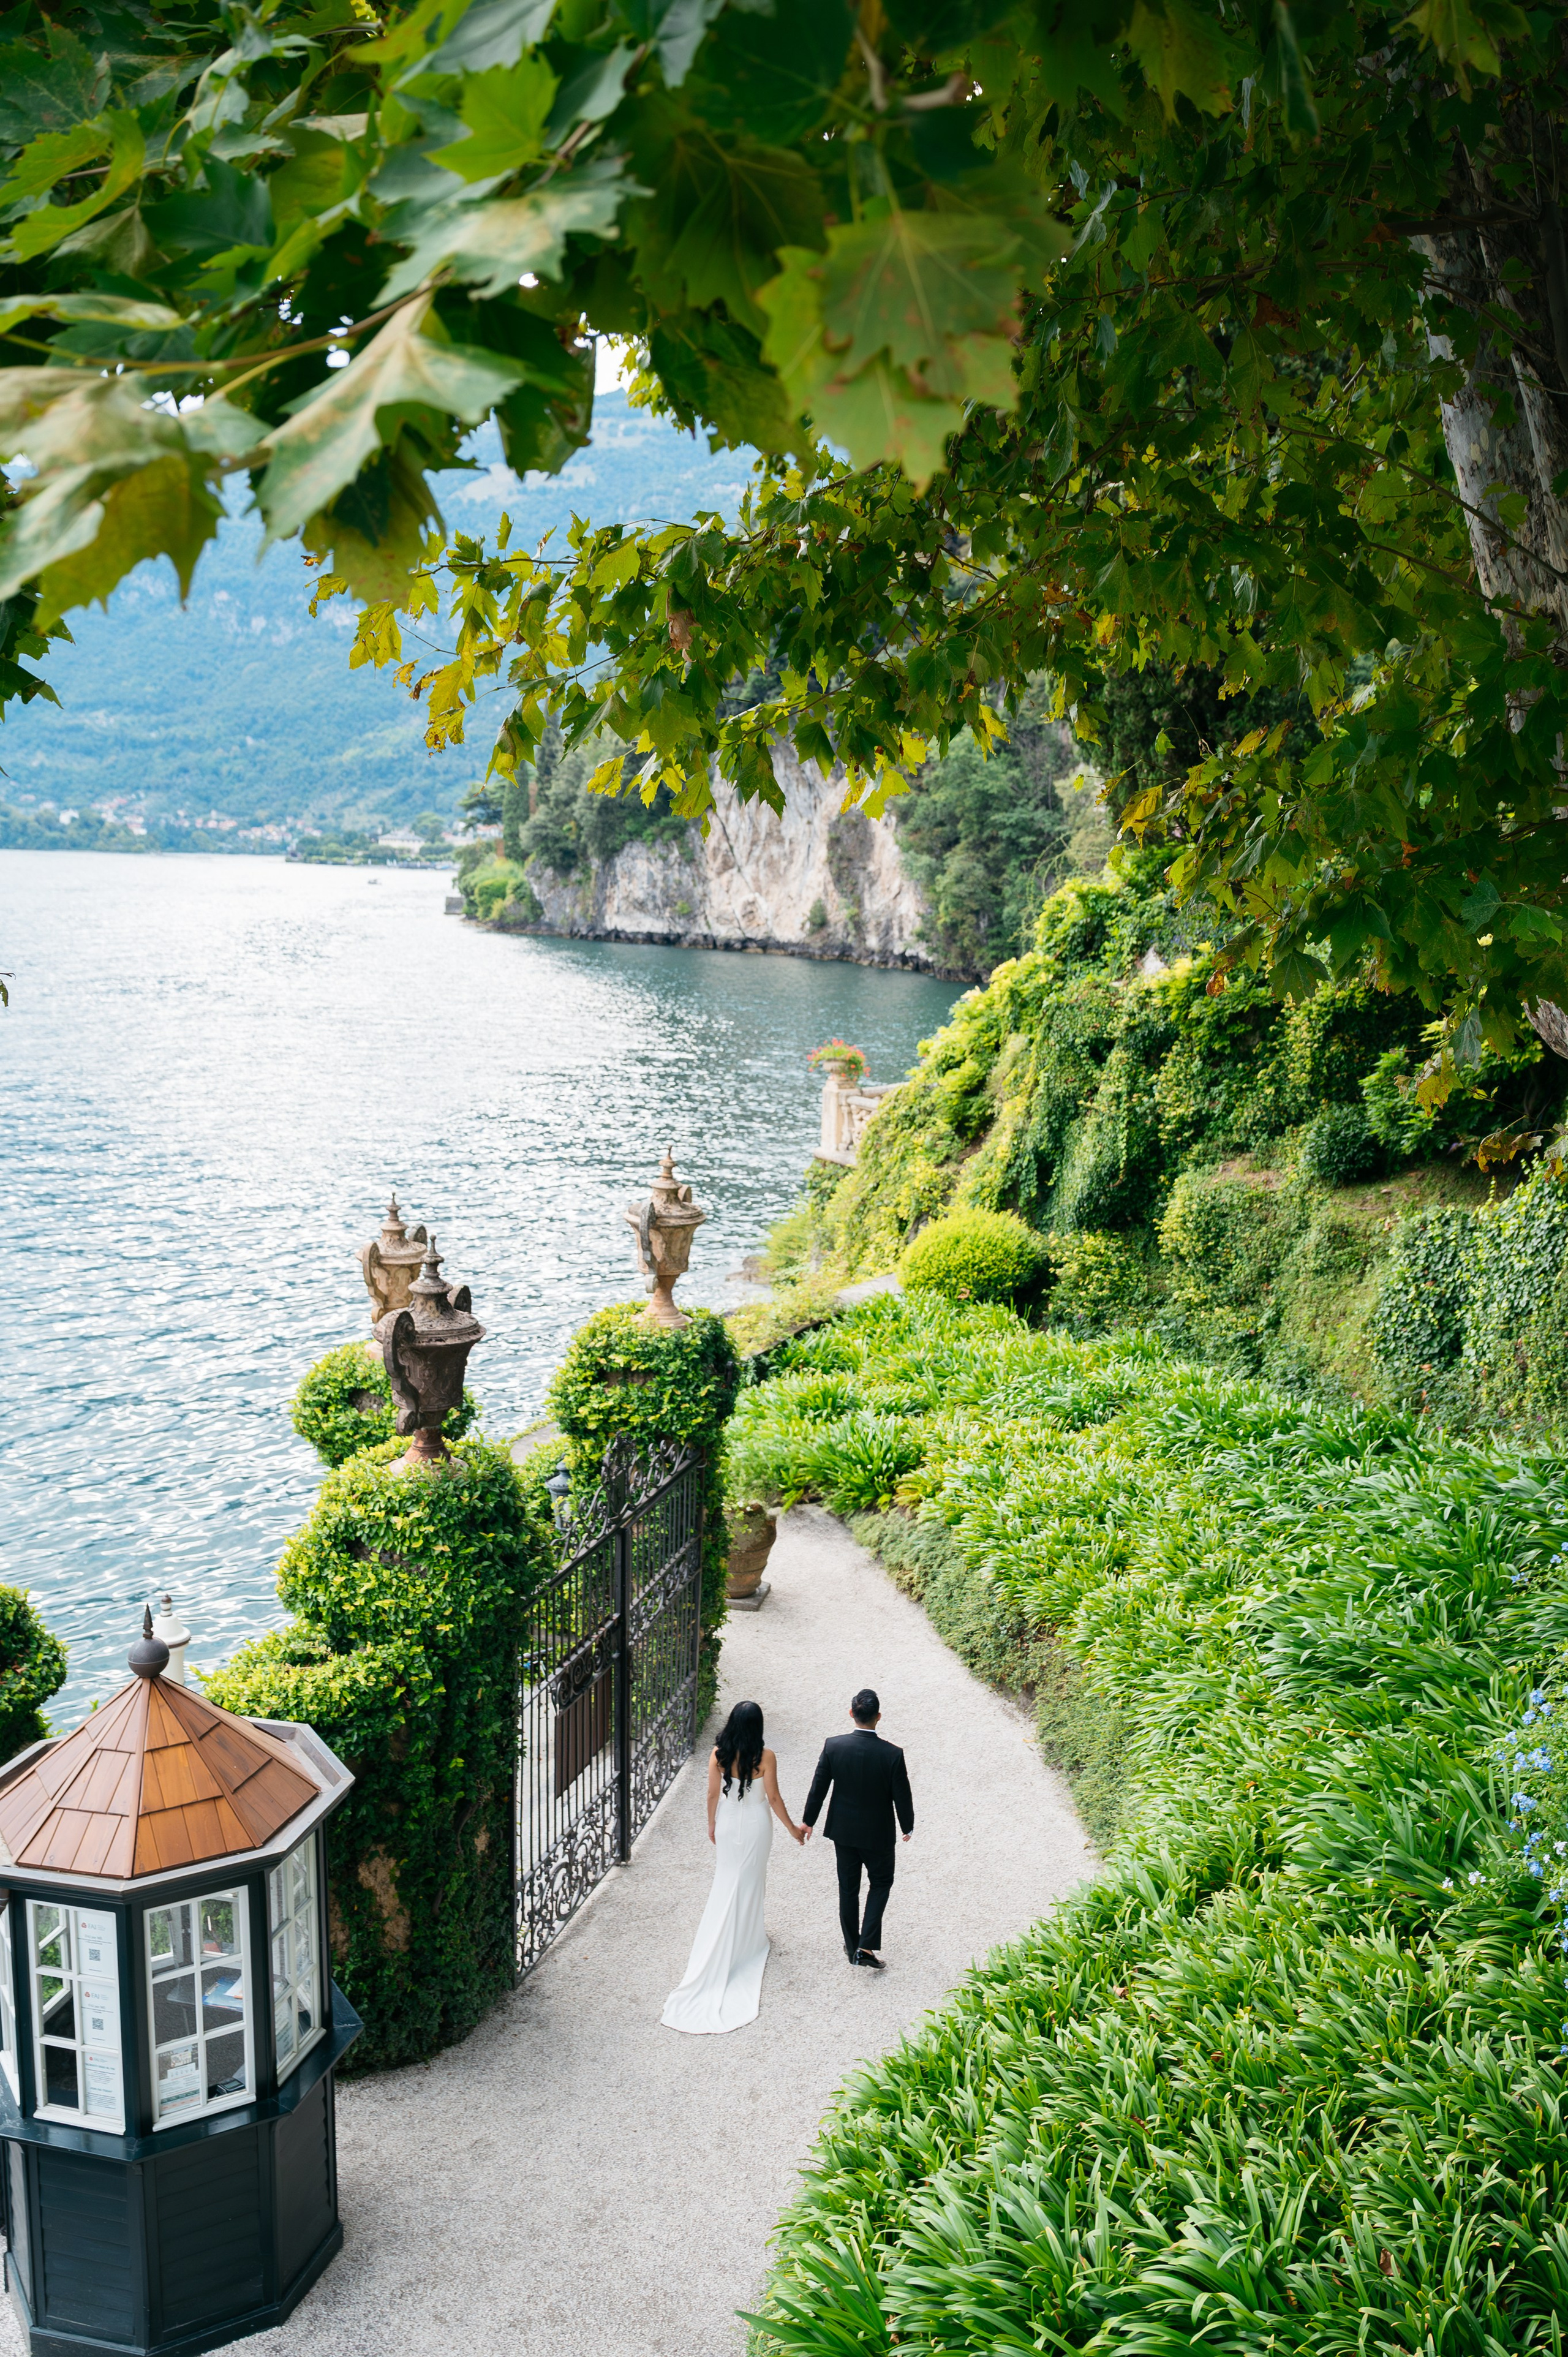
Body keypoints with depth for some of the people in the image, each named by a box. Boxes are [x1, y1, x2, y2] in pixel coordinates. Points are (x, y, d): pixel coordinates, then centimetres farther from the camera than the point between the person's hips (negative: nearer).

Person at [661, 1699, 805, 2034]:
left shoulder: (719, 1754, -13)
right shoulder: (765, 1757, -20)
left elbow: (713, 1794, -4)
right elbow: (773, 1797, -15)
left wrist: (712, 1825, 12)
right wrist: (792, 1828, -2)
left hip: (727, 1823, 2)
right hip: (756, 1825, -2)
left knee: (727, 1880, 17)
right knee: (751, 1880, 16)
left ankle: (722, 1941, 21)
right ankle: (747, 1934, 28)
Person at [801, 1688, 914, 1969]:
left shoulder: (833, 1746, -18)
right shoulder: (892, 1754, -23)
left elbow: (819, 1787, -8)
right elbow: (902, 1796, -13)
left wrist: (808, 1821, 8)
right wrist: (907, 1827, 6)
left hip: (843, 1830, 2)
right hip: (878, 1834, -2)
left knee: (848, 1888, 19)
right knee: (881, 1883, 19)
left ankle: (852, 1946, 32)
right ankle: (866, 1946, 7)